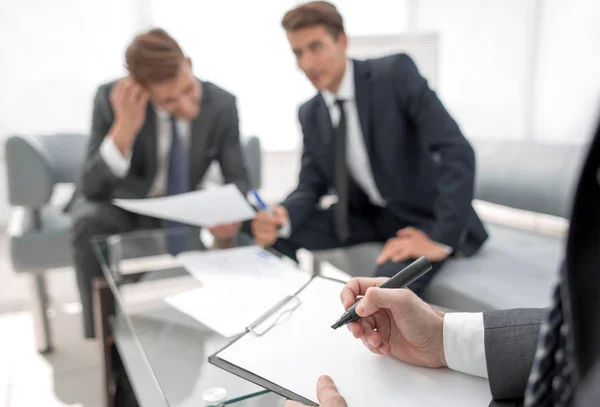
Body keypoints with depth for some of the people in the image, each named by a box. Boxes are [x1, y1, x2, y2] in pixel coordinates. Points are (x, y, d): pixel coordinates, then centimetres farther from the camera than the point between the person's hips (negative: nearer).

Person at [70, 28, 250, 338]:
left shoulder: (221, 105, -20)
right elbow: (92, 188, -27)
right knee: (90, 223, -34)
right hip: (117, 203, -2)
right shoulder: (111, 98, -25)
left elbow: (237, 180, -12)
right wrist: (125, 127, -42)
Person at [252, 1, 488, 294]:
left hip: (421, 216, -5)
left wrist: (442, 240, -29)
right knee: (274, 233, -8)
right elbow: (311, 187, 3)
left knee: (391, 279, -35)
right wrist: (282, 218, -20)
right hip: (365, 215, 6)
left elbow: (457, 150, -24)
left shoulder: (394, 73, -17)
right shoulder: (310, 114, 1)